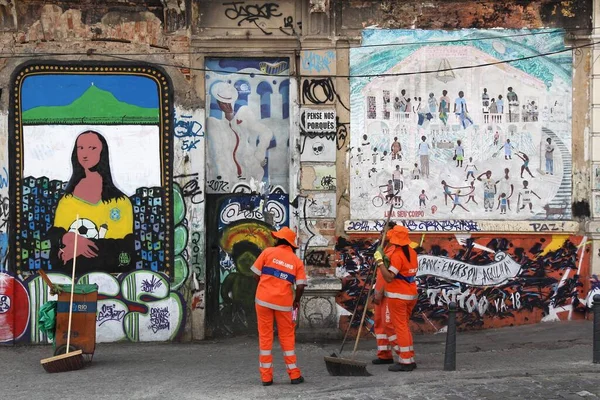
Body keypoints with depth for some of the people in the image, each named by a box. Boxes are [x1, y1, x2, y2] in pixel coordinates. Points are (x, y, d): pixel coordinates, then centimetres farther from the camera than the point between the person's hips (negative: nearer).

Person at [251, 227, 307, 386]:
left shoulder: (268, 252, -1)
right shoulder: (297, 261, 3)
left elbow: (256, 275, -2)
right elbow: (300, 286, -8)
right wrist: (297, 301, 11)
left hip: (263, 299, -1)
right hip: (283, 302, 1)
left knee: (265, 337, 6)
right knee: (287, 337, 13)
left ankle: (266, 376, 7)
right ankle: (294, 374, 12)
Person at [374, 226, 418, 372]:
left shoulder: (397, 255, -19)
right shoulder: (412, 253, 7)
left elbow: (389, 277, -25)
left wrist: (379, 261, -21)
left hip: (397, 296, -8)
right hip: (412, 294, 8)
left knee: (400, 327, -3)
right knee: (404, 326, 17)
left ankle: (405, 361, -3)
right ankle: (409, 359, 19)